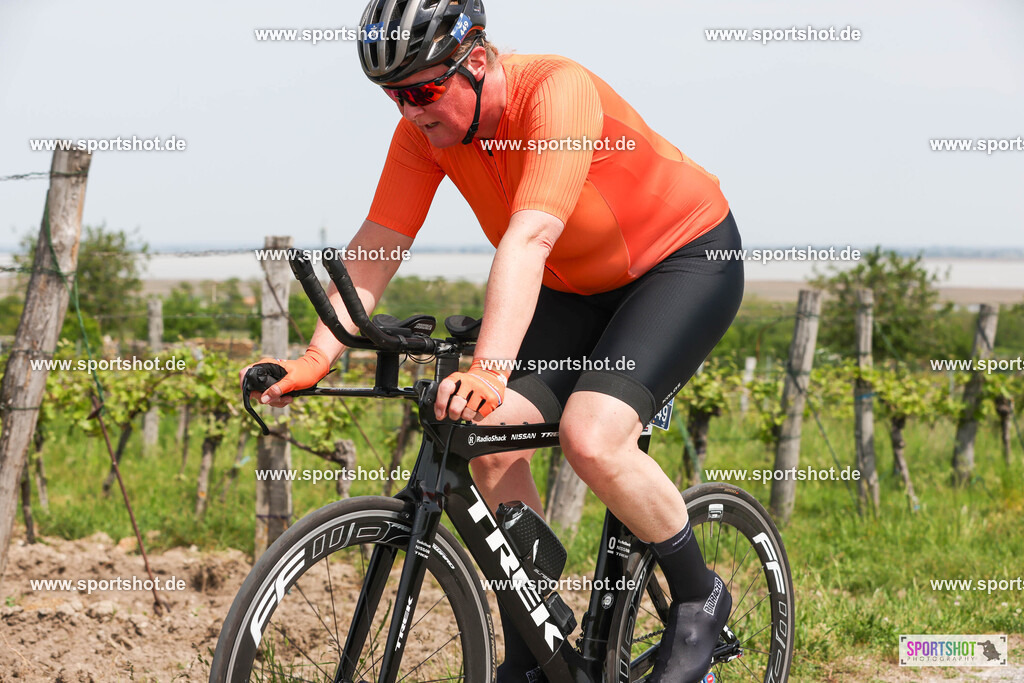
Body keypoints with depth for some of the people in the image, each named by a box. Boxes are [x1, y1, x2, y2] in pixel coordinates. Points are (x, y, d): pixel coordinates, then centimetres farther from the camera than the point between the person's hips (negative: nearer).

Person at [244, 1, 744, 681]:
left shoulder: (557, 90, -31)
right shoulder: (424, 128, -11)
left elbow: (529, 237, -43)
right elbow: (377, 244, -12)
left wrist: (489, 371, -53)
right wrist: (317, 358, -24)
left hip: (688, 259, -7)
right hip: (576, 287, 7)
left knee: (591, 439, -27)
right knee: (491, 443, -11)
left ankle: (699, 596, -1)